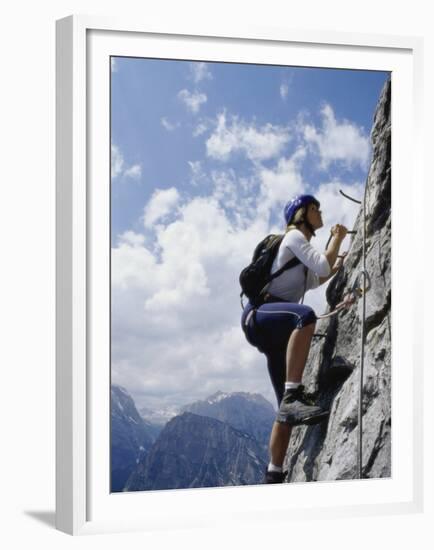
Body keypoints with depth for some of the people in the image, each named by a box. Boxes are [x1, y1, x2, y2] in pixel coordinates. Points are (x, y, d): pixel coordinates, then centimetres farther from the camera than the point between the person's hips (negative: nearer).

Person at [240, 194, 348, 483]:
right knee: (306, 315, -43)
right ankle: (293, 396, -52)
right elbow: (322, 266, -14)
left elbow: (314, 280, 45)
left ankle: (275, 474, 3)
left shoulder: (302, 244, 28)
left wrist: (339, 265, 34)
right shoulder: (294, 236, 1)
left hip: (274, 329, 10)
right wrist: (337, 239, 2)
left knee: (288, 409, 1)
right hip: (258, 314, -10)